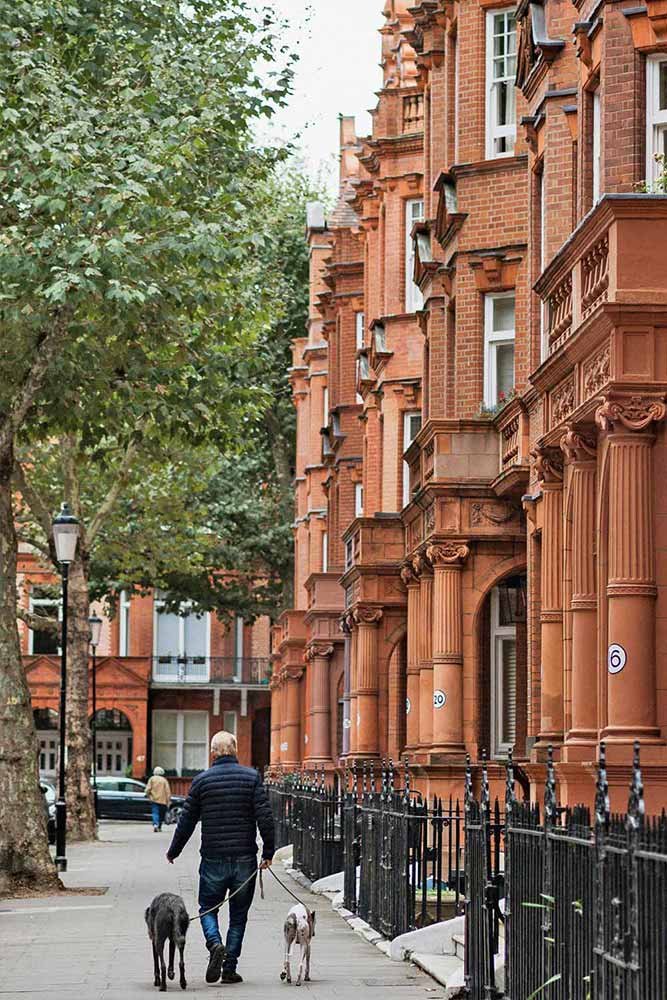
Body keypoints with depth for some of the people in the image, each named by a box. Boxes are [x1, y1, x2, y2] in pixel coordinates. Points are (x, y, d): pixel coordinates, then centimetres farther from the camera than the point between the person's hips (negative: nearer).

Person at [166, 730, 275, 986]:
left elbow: (187, 821, 4)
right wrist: (268, 852, -1)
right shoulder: (251, 777, -1)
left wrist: (173, 852, 17)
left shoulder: (202, 780, 0)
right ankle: (230, 968, 7)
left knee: (208, 908, 13)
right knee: (238, 914, 11)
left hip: (213, 859, 0)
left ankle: (215, 945, -14)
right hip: (244, 859, 0)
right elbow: (265, 817, -8)